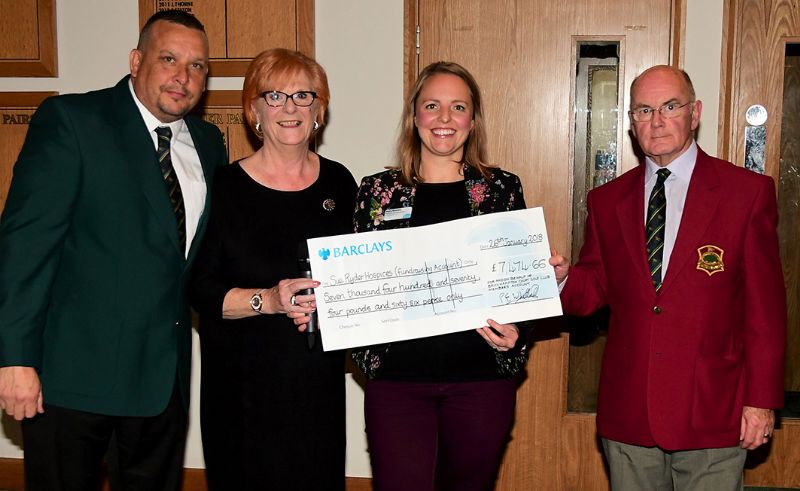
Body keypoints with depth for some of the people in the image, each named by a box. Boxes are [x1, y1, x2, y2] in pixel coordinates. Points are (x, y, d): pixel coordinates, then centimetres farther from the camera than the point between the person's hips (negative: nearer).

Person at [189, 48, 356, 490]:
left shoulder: (339, 183, 5)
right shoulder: (226, 186, -5)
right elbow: (201, 289, -7)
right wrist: (268, 300, -22)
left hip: (319, 376, 3)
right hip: (242, 381, -3)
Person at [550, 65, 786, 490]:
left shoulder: (748, 192, -2)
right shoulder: (607, 200, 7)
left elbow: (766, 306, -3)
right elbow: (595, 288, 9)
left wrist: (762, 399, -5)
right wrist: (562, 278, -13)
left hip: (712, 414, -2)